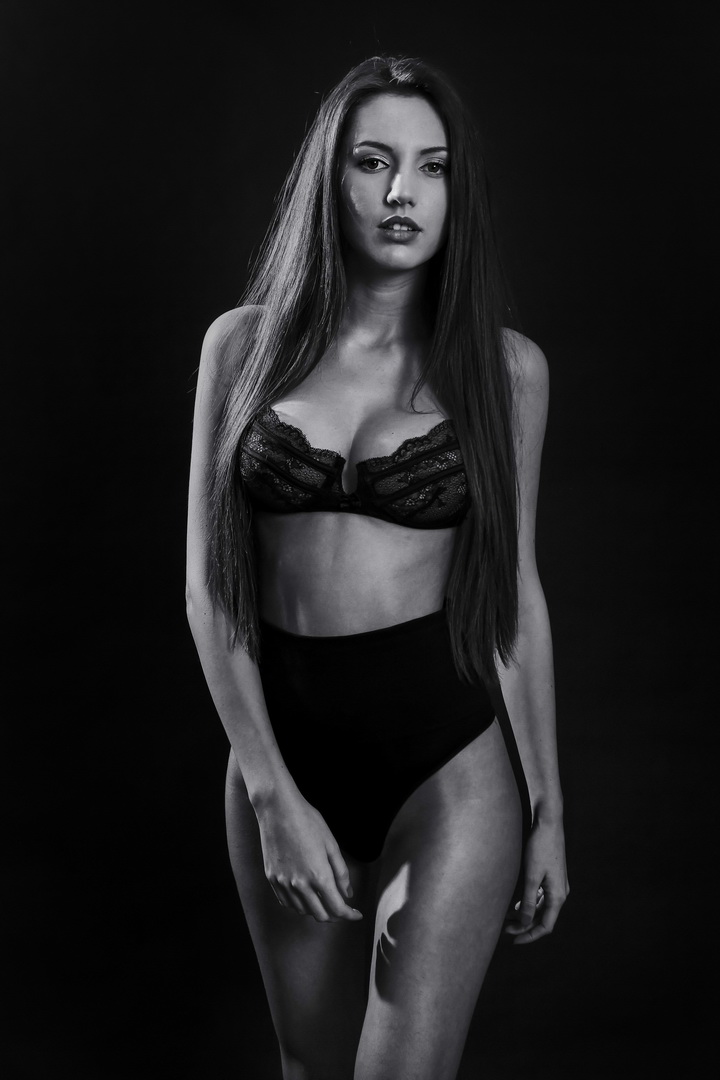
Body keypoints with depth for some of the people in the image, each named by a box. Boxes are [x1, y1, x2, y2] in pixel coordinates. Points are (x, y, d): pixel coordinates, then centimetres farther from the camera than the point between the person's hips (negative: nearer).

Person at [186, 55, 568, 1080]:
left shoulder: (504, 365, 0)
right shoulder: (246, 342, 2)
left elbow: (515, 588, 5)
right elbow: (210, 585, 0)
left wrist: (548, 804, 6)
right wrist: (274, 793, -8)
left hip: (452, 757, -2)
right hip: (283, 741, 2)